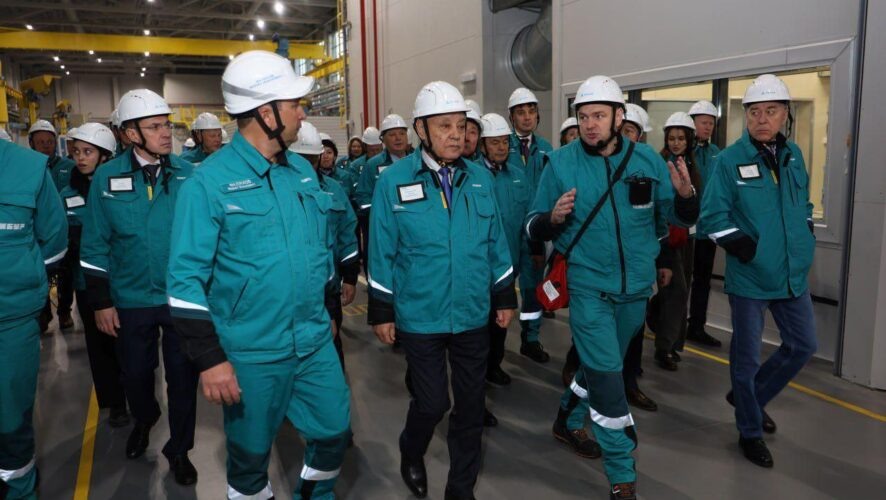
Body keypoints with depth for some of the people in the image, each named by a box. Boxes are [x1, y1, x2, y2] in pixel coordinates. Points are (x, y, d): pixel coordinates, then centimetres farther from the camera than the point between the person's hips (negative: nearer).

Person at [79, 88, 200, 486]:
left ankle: (179, 449, 29)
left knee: (182, 374, 8)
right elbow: (95, 246, -1)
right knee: (136, 372, 19)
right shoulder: (107, 178, -6)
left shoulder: (187, 174, -6)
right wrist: (101, 302, -1)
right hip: (130, 300, 1)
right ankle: (143, 421, 50)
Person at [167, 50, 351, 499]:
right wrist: (210, 359, -16)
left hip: (316, 342, 6)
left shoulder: (303, 171, 6)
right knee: (251, 452, 14)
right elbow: (186, 279, -14)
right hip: (252, 354, -5)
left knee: (334, 431, 17)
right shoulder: (209, 182, -14)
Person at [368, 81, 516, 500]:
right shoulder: (393, 180, -7)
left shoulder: (480, 177, 2)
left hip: (473, 314, 4)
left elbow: (496, 243, 8)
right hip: (420, 316, -3)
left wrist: (504, 297, 9)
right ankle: (410, 454, 39)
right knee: (432, 402, 4)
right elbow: (382, 252, -5)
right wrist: (381, 312, -3)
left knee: (470, 405, 12)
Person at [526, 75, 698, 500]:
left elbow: (680, 218, 1)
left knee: (601, 364, 22)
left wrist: (685, 195, -20)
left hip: (635, 287, 4)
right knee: (606, 374, -5)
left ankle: (570, 414, 52)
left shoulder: (648, 161, -2)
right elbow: (532, 229, -6)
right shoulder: (560, 163, -8)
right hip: (588, 286, -4)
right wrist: (554, 218, -28)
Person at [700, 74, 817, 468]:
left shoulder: (793, 155, 6)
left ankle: (750, 396, 37)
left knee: (803, 345, 16)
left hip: (793, 273, 6)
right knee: (747, 354, 5)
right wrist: (742, 246, -20)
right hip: (750, 275, -6)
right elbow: (712, 216, -13)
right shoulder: (730, 159, -11)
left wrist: (805, 238, 9)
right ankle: (750, 432, 24)